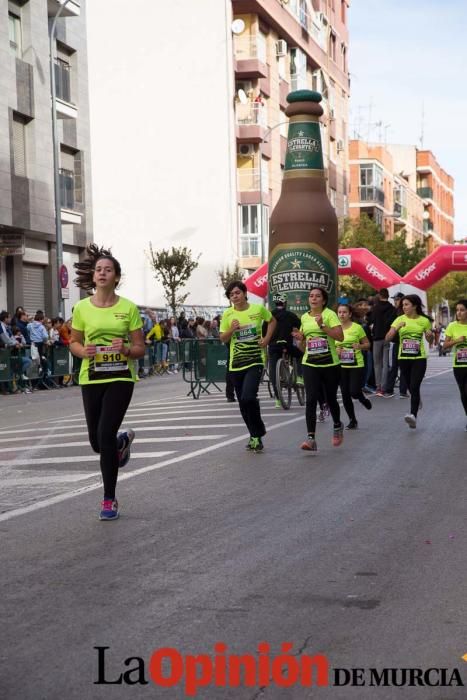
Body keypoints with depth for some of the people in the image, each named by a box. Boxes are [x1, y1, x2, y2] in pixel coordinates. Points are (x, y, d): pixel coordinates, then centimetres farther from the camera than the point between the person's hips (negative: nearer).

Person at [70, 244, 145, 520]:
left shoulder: (129, 308, -5)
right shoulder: (82, 308, -1)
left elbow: (140, 349, 1)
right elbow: (74, 342, 11)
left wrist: (126, 349, -21)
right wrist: (84, 351, -11)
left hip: (121, 378, -3)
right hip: (91, 378, 3)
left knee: (105, 435, -14)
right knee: (98, 442, 8)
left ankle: (110, 499, 1)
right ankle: (123, 440, 48)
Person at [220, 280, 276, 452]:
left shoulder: (258, 309, -3)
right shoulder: (227, 314, 1)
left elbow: (272, 321, 16)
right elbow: (223, 339, 5)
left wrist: (267, 338, 1)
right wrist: (231, 330, -15)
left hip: (255, 361, -3)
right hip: (236, 363, 3)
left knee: (248, 397, -21)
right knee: (243, 403, 8)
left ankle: (257, 435, -3)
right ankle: (255, 436, 25)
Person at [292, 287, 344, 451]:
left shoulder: (330, 314, -5)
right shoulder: (304, 318, 10)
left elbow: (340, 336, -17)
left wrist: (322, 326, -24)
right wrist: (300, 339, -2)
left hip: (330, 364, -3)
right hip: (310, 365, 3)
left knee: (331, 399, 12)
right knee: (311, 400, -13)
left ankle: (337, 426, 42)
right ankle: (311, 438, -17)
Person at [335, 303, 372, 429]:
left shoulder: (357, 327, -4)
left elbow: (367, 344, 2)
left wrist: (360, 346, -18)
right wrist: (335, 350, -10)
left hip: (356, 365, -3)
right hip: (341, 366, 3)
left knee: (354, 392, -12)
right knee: (345, 395, 4)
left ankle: (363, 399, 25)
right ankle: (352, 420, 19)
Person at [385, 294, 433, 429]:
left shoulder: (424, 321, 1)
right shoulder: (400, 319, 2)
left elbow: (429, 340, 15)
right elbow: (388, 338, -6)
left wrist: (430, 335, -8)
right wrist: (397, 328, -22)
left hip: (419, 358, -3)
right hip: (404, 358, 3)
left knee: (414, 387, -18)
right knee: (411, 388, 11)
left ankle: (413, 415, -27)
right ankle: (418, 402, 40)